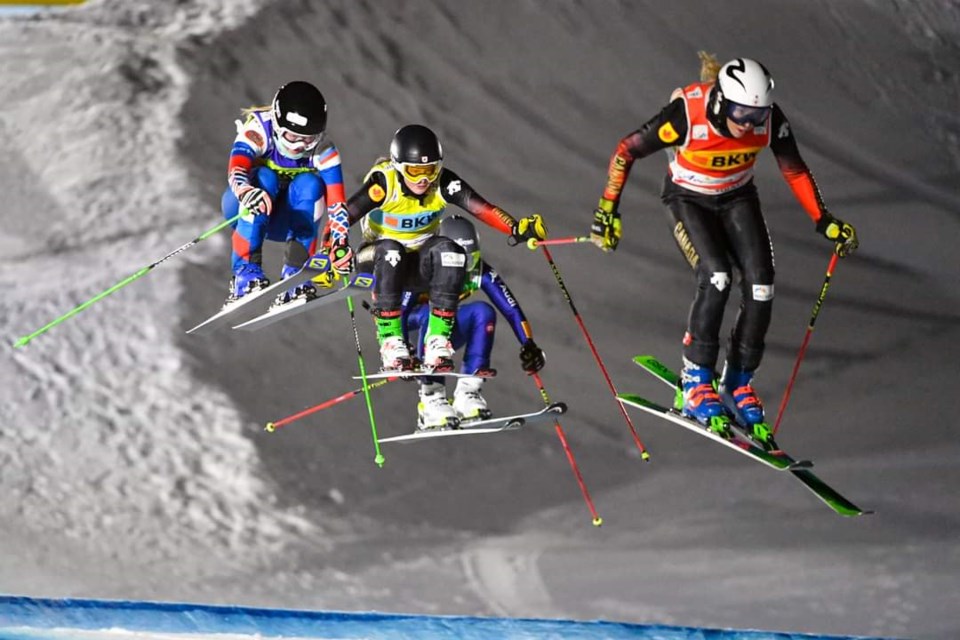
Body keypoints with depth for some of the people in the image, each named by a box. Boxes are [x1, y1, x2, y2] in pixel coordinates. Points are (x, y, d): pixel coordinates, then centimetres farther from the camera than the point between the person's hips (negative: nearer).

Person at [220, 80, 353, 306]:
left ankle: (295, 274, -30)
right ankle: (245, 272, -36)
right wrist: (247, 192, -64)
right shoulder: (258, 130, -25)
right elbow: (236, 169, -41)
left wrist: (339, 243, -37)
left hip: (285, 222, 2)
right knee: (264, 178, -33)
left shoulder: (323, 150, -17)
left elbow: (336, 202, -21)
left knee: (309, 185, -27)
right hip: (243, 210, -2)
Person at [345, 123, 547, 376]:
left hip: (419, 267, 3)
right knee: (390, 252, -37)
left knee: (448, 251, -29)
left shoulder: (443, 183, -14)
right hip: (377, 260, -3)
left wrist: (516, 228, -43)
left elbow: (481, 208, -26)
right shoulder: (384, 183, -23)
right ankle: (390, 340, -31)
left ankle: (438, 339, -26)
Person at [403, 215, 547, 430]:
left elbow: (511, 308, -15)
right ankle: (430, 400, -35)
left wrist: (528, 345, -26)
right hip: (416, 325, -4)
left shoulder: (480, 272, -15)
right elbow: (399, 311, -35)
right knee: (434, 313, -38)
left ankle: (467, 392, -25)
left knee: (483, 312, -25)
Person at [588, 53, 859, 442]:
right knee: (716, 276, -26)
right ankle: (695, 382, -12)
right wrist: (607, 210, -21)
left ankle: (738, 384, 4)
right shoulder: (686, 115, -34)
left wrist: (824, 221, -5)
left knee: (760, 285, -13)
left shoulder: (770, 119, -24)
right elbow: (626, 152, -21)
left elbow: (794, 170, -5)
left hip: (737, 198, 4)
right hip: (688, 200, -4)